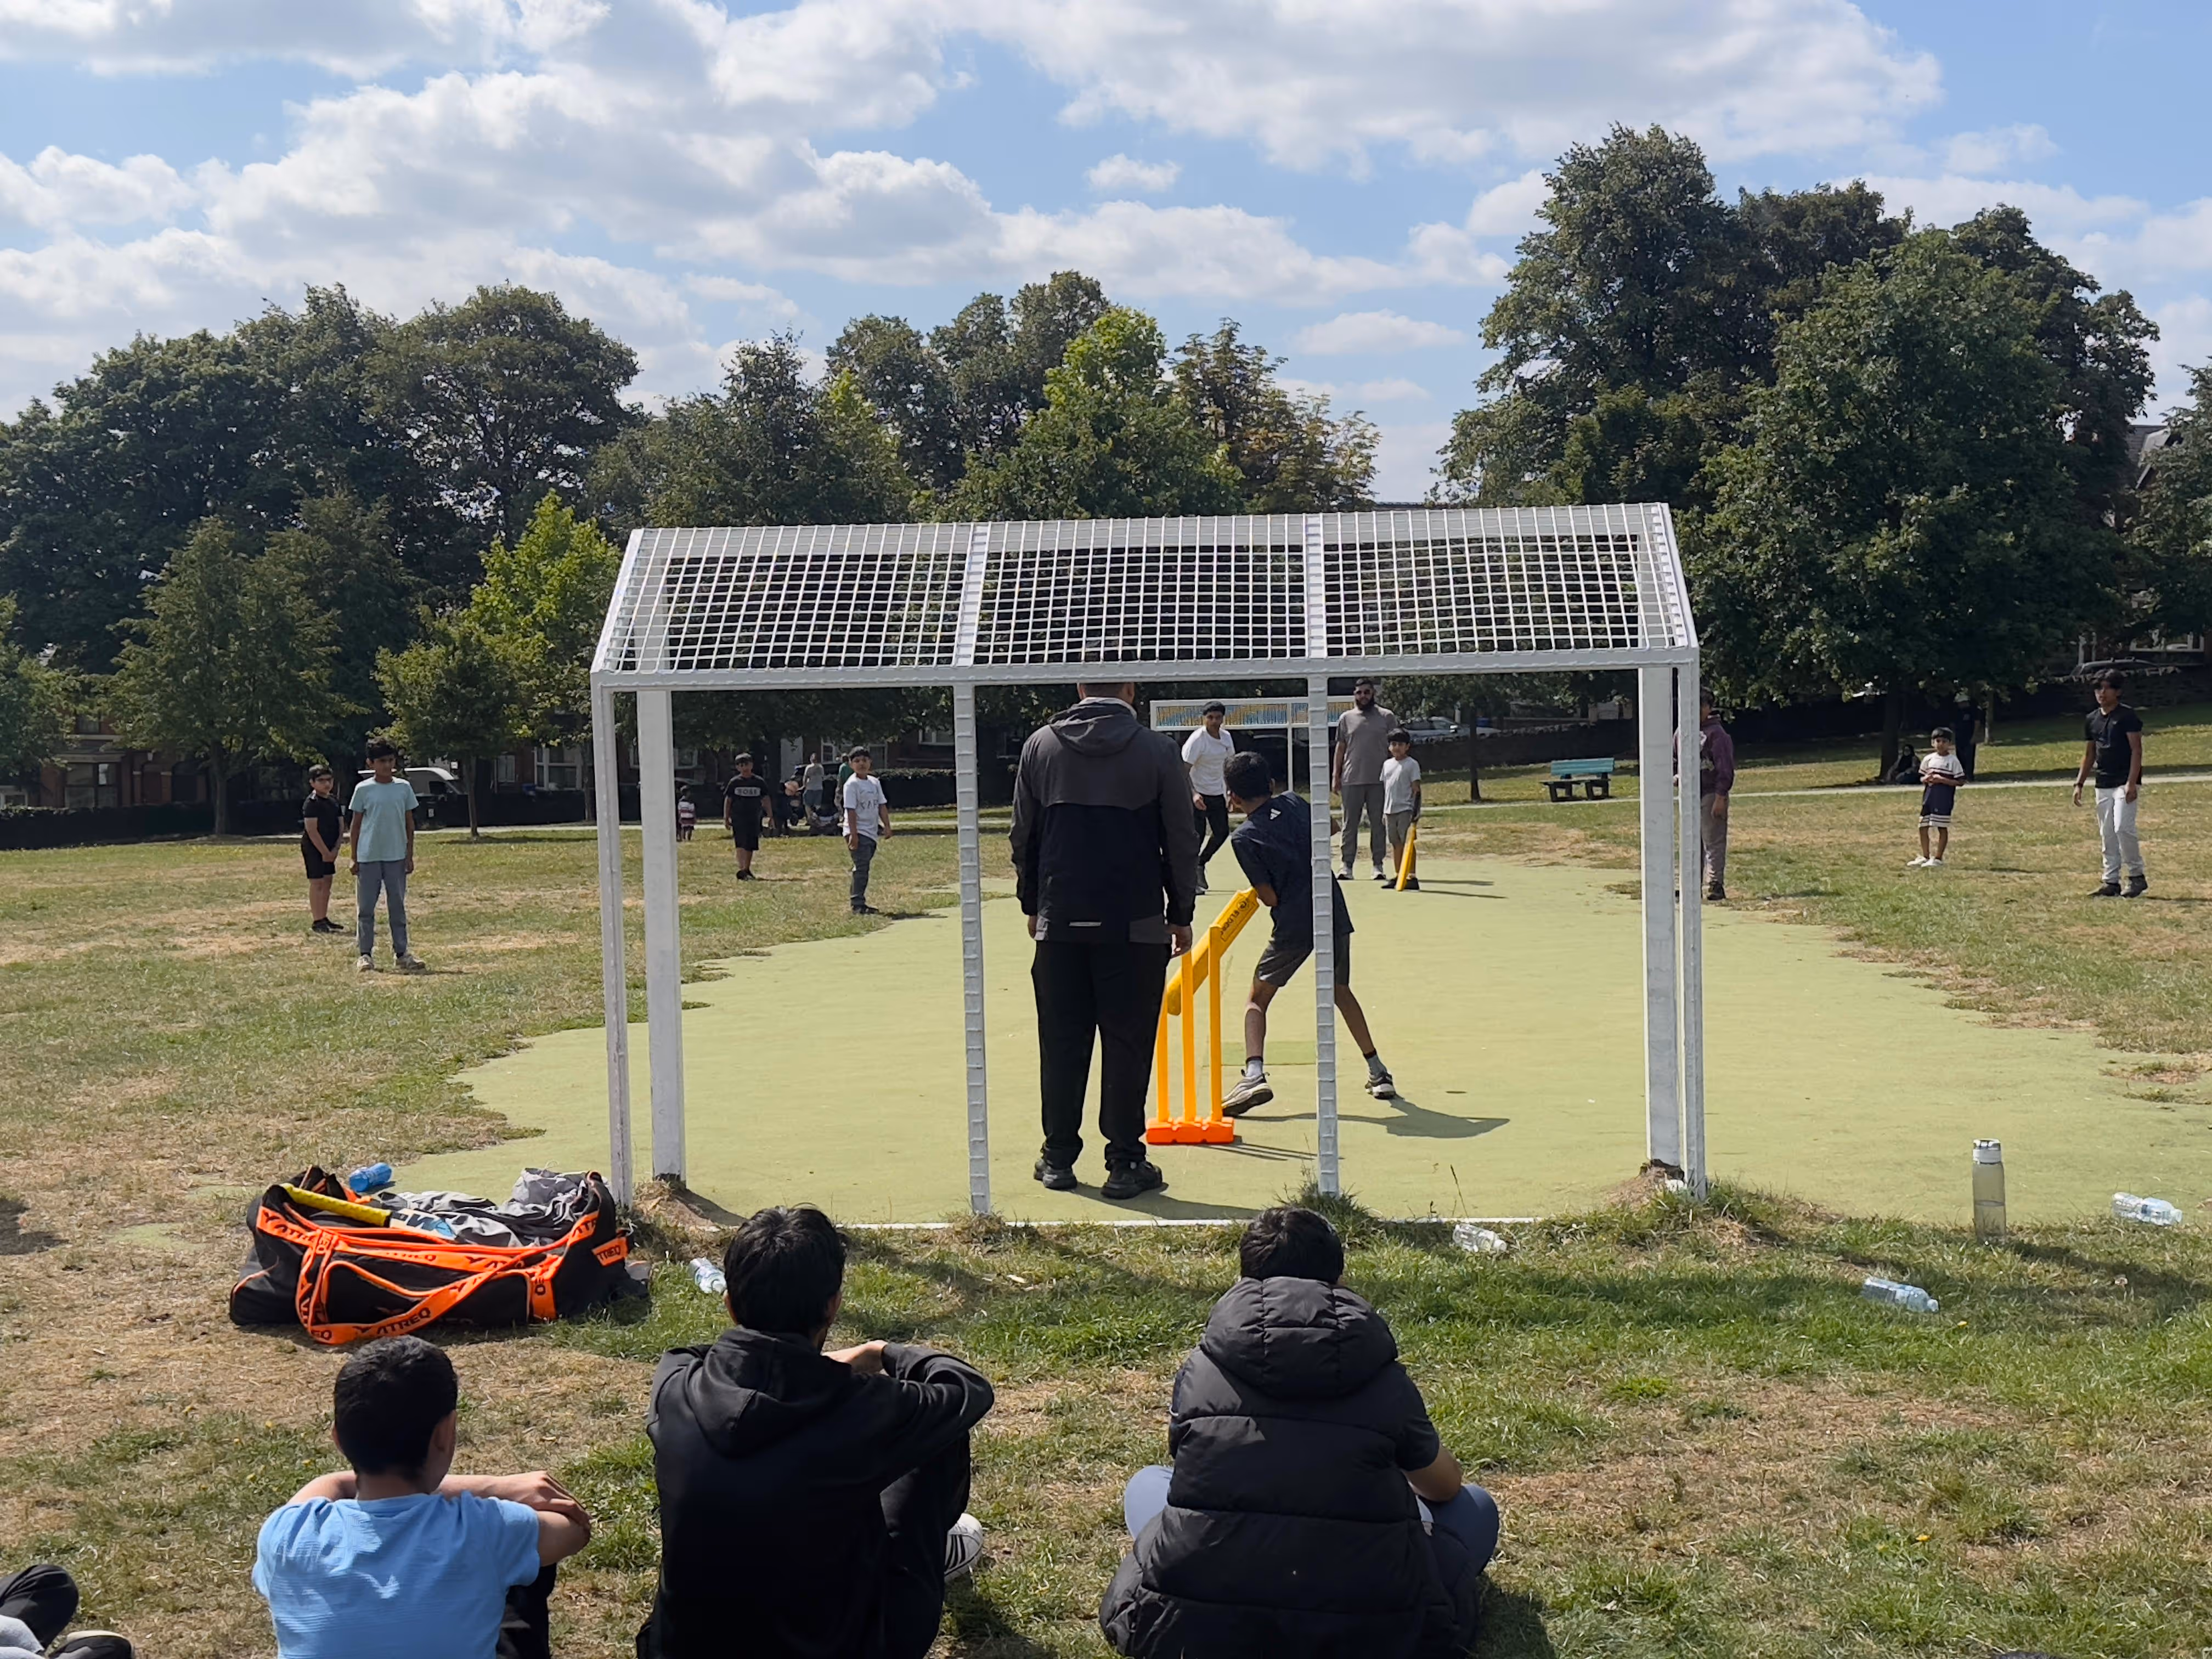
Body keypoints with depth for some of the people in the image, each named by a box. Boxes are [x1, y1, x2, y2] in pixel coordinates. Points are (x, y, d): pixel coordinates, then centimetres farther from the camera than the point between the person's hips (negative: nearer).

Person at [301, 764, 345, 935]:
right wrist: (325, 852, -18)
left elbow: (341, 826, 9)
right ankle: (317, 922, -4)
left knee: (327, 882, 11)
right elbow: (312, 830, -19)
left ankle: (324, 919, 20)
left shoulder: (334, 801, 10)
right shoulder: (311, 803, -13)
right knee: (316, 883, -6)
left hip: (329, 850, 8)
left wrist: (335, 849, -3)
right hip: (314, 848, -8)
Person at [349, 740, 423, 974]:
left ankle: (401, 951, 12)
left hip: (396, 856, 2)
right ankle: (366, 953, 9)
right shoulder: (363, 789, -1)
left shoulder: (404, 787, 4)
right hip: (368, 857, -2)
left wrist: (410, 855, 4)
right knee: (365, 907, 2)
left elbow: (409, 823, 8)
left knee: (398, 906, 7)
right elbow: (356, 825, 3)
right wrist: (354, 858, 0)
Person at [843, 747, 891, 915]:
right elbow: (851, 810, -15)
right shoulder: (852, 784, -10)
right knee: (861, 868, -10)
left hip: (872, 833, 7)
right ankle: (858, 905, -9)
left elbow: (882, 806, 15)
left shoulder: (875, 782, 12)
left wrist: (887, 827, 7)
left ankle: (860, 904, 17)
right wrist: (853, 834, -20)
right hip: (858, 832, -7)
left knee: (863, 868, 11)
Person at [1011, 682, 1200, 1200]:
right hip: (1135, 924, -2)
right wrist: (1181, 914, 10)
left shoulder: (1040, 746, 4)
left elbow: (1023, 836, 9)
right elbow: (1181, 840, 0)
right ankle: (1125, 1163, 5)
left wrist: (1032, 904, 20)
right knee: (1127, 1045, 3)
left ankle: (1058, 1157, 17)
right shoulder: (1157, 750, -3)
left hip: (1059, 922, 3)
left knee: (1061, 1044, 10)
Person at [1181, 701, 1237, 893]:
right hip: (1197, 794, -7)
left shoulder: (1226, 738, 4)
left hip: (1217, 794, 7)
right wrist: (1194, 795, -31)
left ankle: (1201, 864, 26)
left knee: (1222, 832, 4)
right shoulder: (1197, 740, -17)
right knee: (1197, 835, -9)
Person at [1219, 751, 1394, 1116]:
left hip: (1294, 925, -5)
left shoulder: (1243, 838, -6)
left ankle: (1255, 1075, -14)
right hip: (1335, 912, 5)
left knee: (1257, 999, 7)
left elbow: (1270, 898, -7)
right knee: (1340, 991, 25)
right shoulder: (1293, 803, 7)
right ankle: (1378, 1072, 27)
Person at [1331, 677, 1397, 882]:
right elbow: (1340, 748, 11)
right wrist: (1335, 776, 5)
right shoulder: (1346, 718, 9)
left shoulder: (1387, 717, 5)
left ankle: (1379, 866, 8)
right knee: (1350, 825, 3)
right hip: (1351, 780, 1)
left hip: (1379, 780, -1)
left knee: (1378, 824, 3)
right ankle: (1347, 865, 6)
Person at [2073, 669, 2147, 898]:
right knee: (2107, 835, 7)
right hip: (2103, 785, 7)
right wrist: (2079, 783, 14)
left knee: (2123, 828, -18)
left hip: (2125, 783, -7)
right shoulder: (2092, 720, 12)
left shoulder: (2128, 716, -7)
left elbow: (2136, 750, -11)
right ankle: (2111, 883, 11)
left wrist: (2132, 783, -19)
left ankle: (2137, 876, -5)